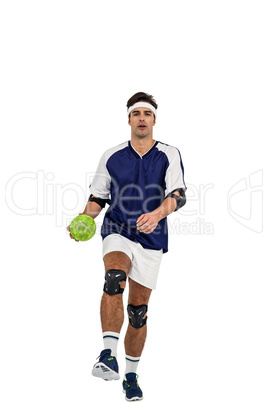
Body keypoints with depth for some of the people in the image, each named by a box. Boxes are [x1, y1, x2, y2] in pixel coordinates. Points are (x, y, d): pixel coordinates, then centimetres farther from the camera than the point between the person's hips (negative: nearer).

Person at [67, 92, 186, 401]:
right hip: (117, 231, 0)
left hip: (151, 240, 0)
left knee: (138, 311, 6)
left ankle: (131, 376, 23)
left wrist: (157, 214, -30)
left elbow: (179, 195, -11)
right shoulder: (111, 156, 6)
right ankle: (108, 356, -36)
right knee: (114, 278, -32)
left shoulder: (169, 155, 1)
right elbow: (97, 198, 12)